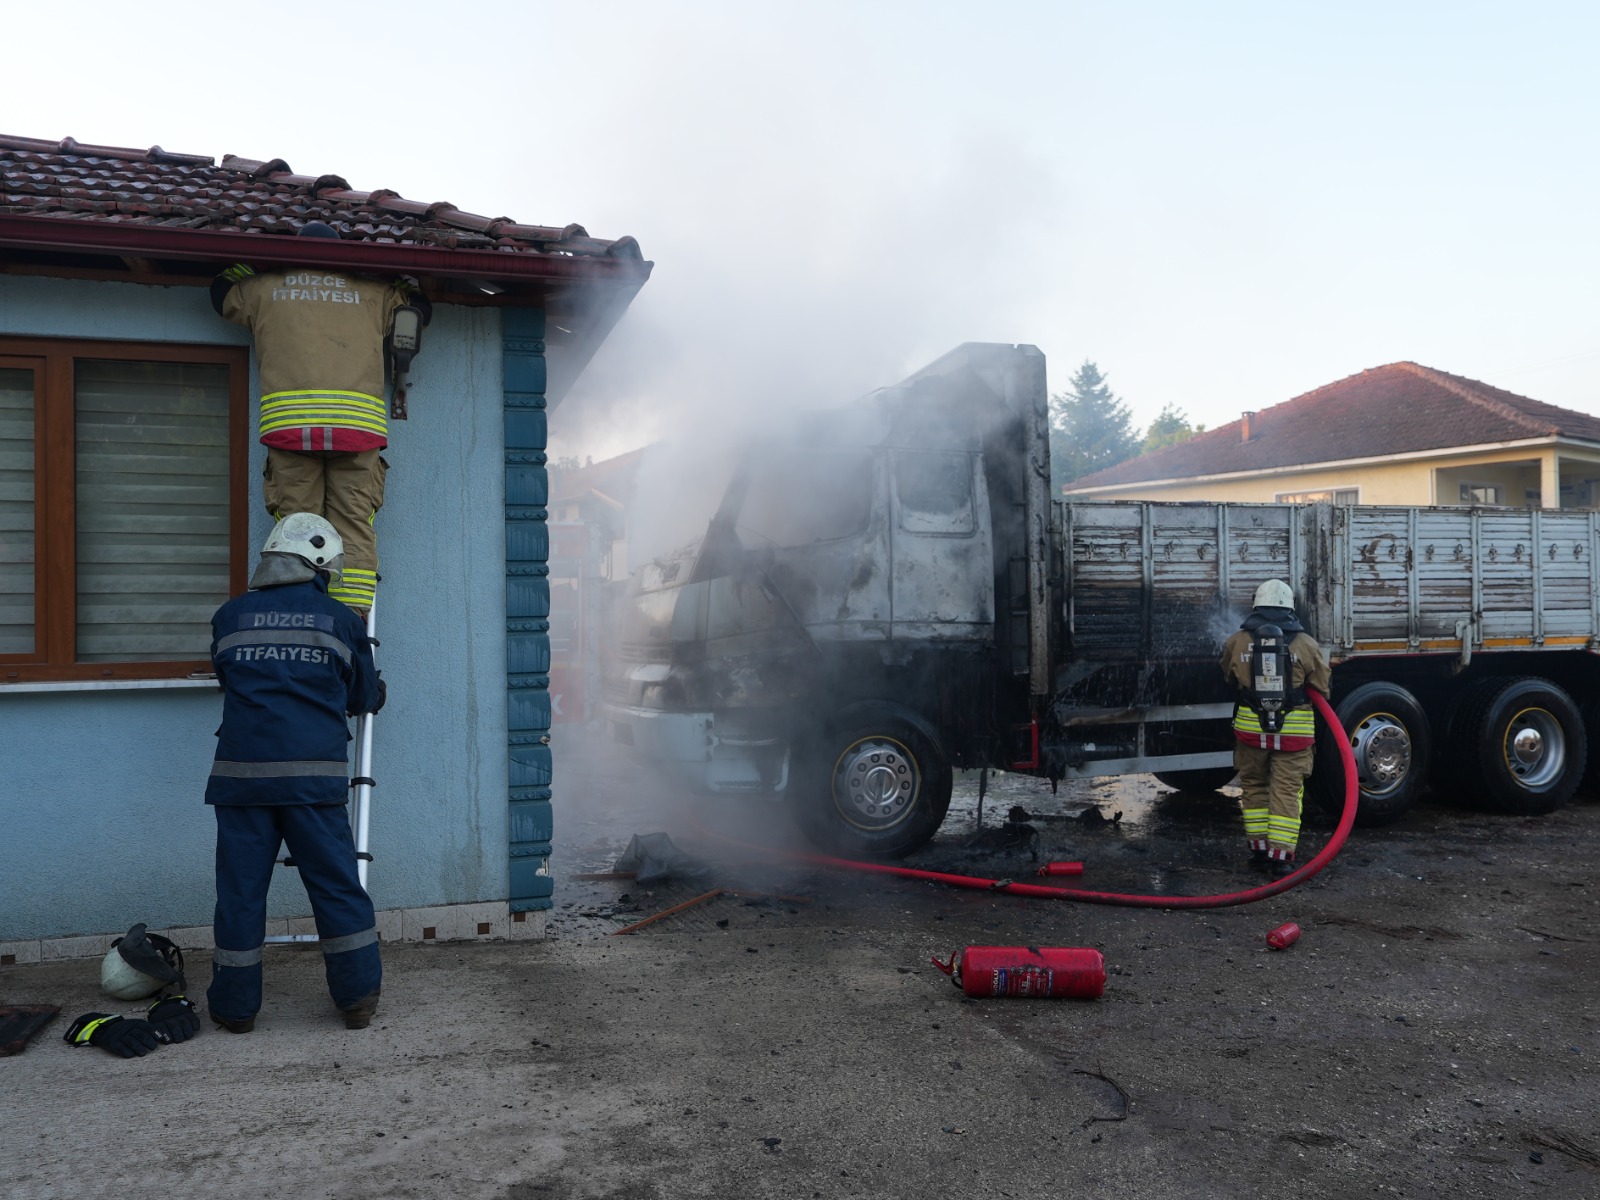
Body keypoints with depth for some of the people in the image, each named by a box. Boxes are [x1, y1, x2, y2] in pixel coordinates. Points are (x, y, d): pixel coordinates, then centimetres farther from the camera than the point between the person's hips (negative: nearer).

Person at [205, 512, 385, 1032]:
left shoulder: (230, 616, 9)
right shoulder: (340, 620, 5)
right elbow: (363, 698, 14)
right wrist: (376, 693, 38)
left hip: (241, 770, 2)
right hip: (314, 772, -1)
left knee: (240, 887, 9)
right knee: (336, 884, 7)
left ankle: (235, 1006, 17)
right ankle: (358, 997, 13)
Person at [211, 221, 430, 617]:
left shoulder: (265, 289, 20)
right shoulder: (370, 294, 20)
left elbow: (221, 293, 39)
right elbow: (419, 308, 33)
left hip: (289, 423, 0)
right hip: (358, 422, 0)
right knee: (355, 530, -2)